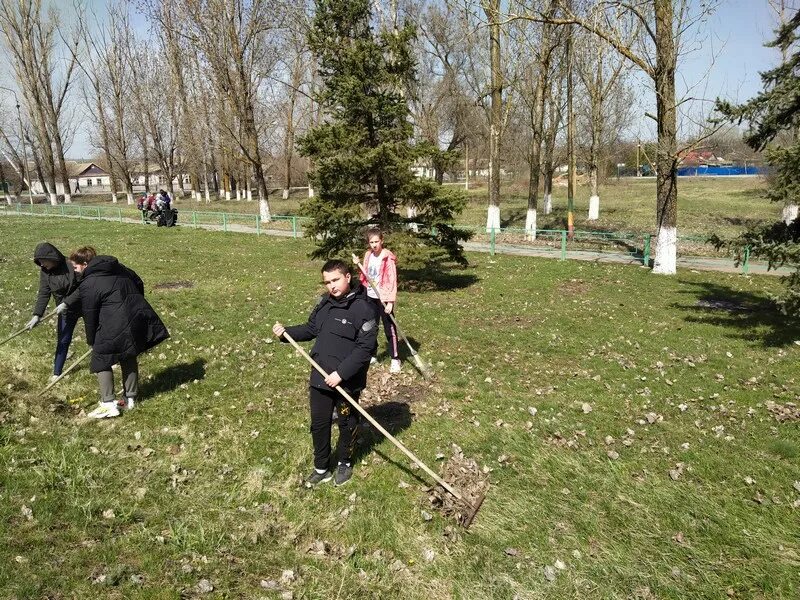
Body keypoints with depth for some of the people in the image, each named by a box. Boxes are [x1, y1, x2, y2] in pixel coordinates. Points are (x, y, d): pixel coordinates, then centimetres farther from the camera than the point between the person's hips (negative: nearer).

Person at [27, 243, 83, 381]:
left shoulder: (72, 266, -23)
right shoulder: (45, 272, -8)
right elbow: (43, 294, -11)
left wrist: (66, 303, -28)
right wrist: (37, 315, -20)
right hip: (66, 310, 3)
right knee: (63, 341, 5)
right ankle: (57, 372, 18)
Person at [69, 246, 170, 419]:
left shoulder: (88, 285, -7)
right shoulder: (119, 268, 13)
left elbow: (90, 316, -3)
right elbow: (139, 284, 23)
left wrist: (92, 341, 9)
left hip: (115, 327, -8)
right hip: (139, 318, 8)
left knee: (101, 360, 8)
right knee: (129, 358, 20)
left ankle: (108, 404, 5)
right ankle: (130, 399, 27)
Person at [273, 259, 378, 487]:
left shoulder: (364, 308, -20)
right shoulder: (325, 302, 2)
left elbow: (366, 348, -22)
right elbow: (311, 329, 15)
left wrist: (341, 373, -25)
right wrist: (286, 332, -1)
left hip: (347, 381, -6)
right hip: (320, 378, 6)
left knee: (347, 424, 17)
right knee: (319, 424, 16)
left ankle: (344, 463, 40)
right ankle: (321, 468, 34)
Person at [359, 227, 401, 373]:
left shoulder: (388, 257, -14)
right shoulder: (368, 255, 6)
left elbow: (392, 280, -17)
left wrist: (390, 301, -21)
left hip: (383, 298, -7)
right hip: (370, 297, 7)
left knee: (389, 328, 0)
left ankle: (395, 359, 8)